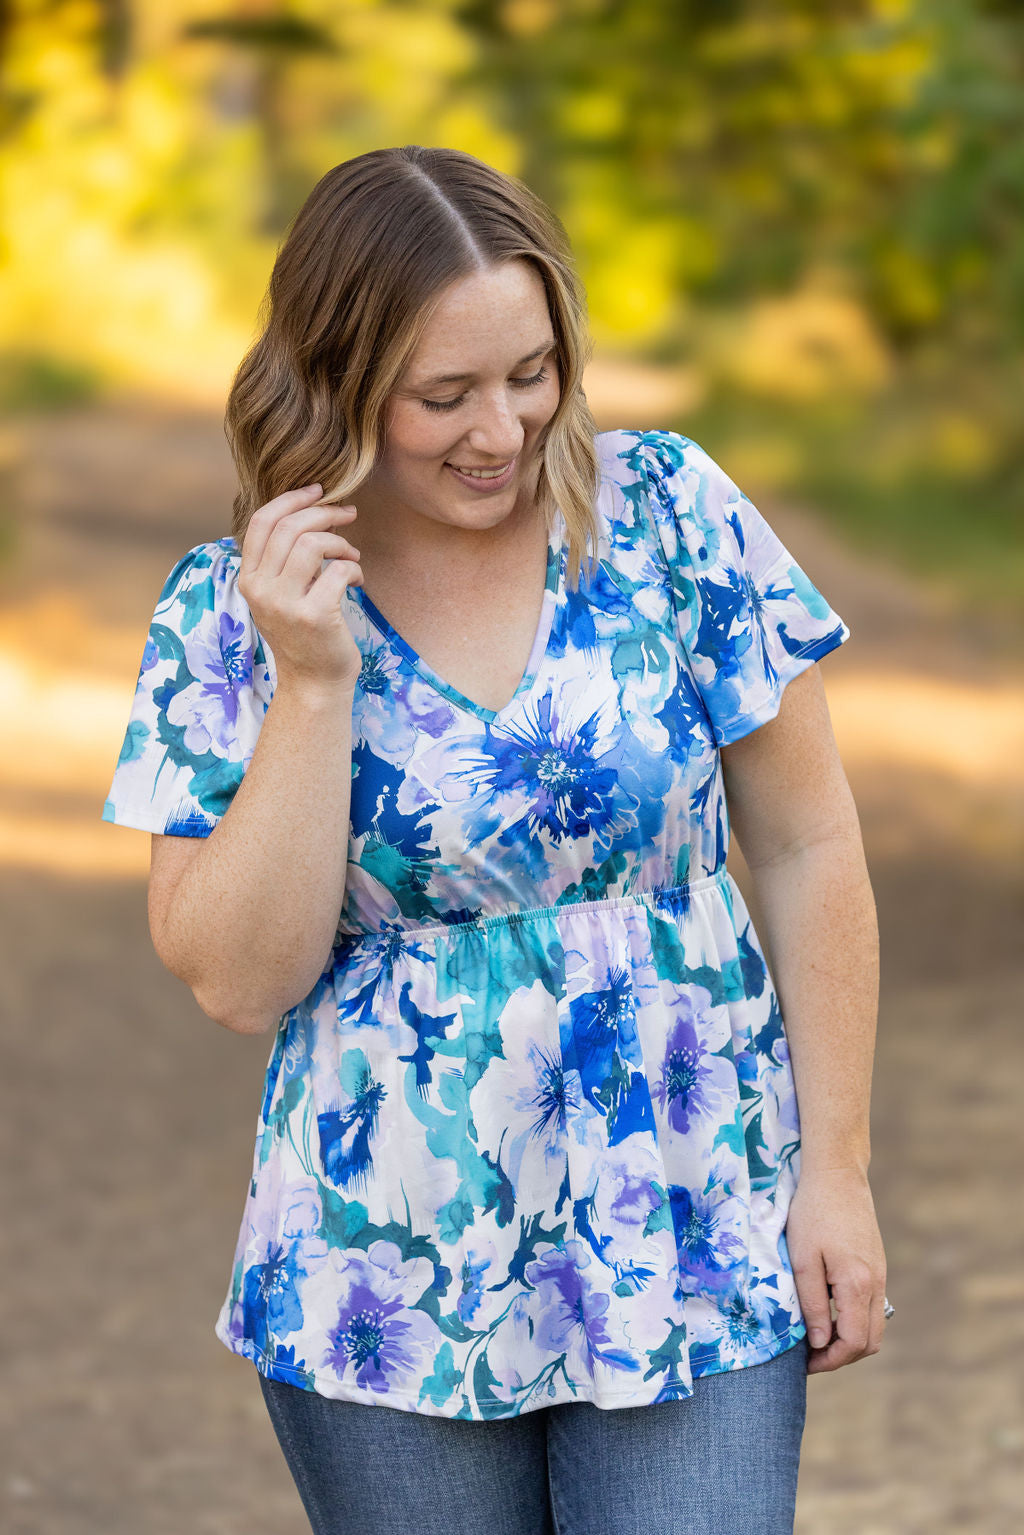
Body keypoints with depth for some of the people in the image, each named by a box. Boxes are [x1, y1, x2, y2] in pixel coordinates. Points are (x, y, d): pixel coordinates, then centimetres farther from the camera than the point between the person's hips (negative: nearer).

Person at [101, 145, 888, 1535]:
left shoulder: (668, 512, -5)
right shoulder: (228, 611, -4)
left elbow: (805, 848, 0)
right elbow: (240, 981, -9)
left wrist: (836, 1169, -1)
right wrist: (311, 683, -17)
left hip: (695, 1261, 0)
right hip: (388, 1293, 0)